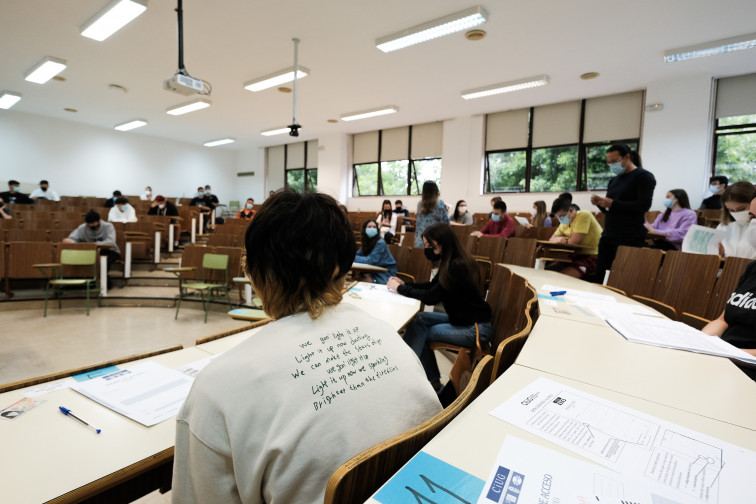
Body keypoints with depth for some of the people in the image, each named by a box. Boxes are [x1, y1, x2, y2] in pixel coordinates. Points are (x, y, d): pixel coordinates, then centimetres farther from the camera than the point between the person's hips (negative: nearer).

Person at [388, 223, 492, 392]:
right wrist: (405, 284, 2)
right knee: (419, 319, -3)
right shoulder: (450, 262, 5)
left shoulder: (457, 266, -24)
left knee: (421, 332, -10)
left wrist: (401, 289, -11)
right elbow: (432, 286, 15)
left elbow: (431, 297, -22)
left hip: (476, 329, -9)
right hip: (462, 319, 9)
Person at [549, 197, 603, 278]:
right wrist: (559, 239, -10)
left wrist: (561, 240, -1)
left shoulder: (583, 215, -16)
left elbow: (574, 242, -21)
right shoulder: (565, 222, 9)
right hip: (578, 256, 8)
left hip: (593, 257, -8)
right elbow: (551, 239, 14)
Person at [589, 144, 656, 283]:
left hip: (630, 239, -7)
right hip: (608, 236, 7)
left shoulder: (643, 176, -2)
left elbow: (644, 205, -15)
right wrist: (600, 204, 1)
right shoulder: (614, 180, 19)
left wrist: (612, 204, -18)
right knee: (598, 277, 4)